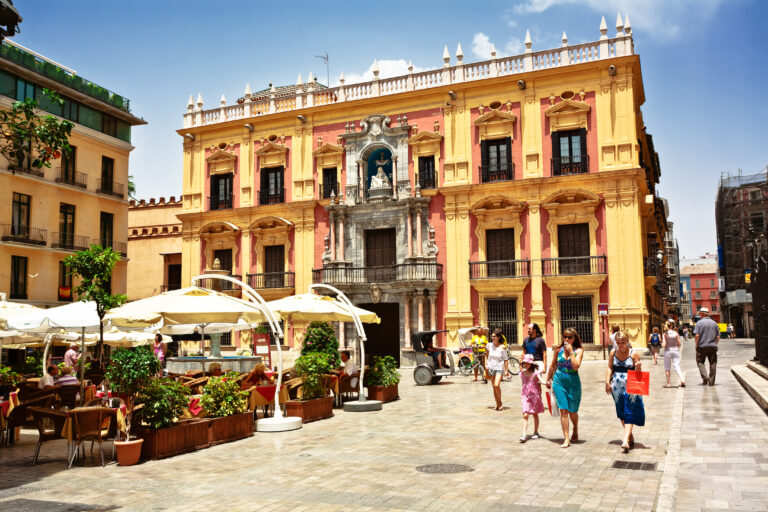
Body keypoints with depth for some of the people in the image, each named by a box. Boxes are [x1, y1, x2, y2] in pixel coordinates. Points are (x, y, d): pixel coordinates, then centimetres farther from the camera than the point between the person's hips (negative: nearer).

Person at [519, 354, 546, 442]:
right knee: (525, 415, -8)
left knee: (535, 414, 11)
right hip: (525, 395, 2)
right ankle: (524, 435, -11)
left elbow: (541, 380, -20)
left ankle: (536, 432, 27)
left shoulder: (536, 372, -7)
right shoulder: (522, 373, 5)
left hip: (535, 395, -2)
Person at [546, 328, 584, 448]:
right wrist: (548, 379, 20)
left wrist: (571, 352, -18)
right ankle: (566, 439, -2)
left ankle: (575, 431, 40)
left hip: (573, 382, -1)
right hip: (559, 381, 1)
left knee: (572, 411, 10)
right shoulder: (559, 350, 3)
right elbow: (552, 365, 15)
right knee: (563, 410, -5)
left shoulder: (579, 350, -4)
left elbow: (576, 366, -18)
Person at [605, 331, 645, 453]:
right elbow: (609, 368, 7)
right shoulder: (613, 353, 4)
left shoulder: (634, 354, -5)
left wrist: (638, 367, -25)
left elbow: (637, 373, -4)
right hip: (617, 387, 4)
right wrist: (607, 382, -4)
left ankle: (625, 441, -15)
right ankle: (630, 436, 31)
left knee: (629, 414, -8)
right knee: (621, 414, 13)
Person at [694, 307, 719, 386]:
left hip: (702, 346, -3)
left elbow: (697, 335, -14)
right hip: (713, 347, 4)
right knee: (713, 364, 7)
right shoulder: (714, 323, 7)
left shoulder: (699, 323, -6)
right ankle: (711, 382, 9)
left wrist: (696, 345, -2)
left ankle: (705, 377, -9)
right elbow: (718, 336, 8)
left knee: (700, 362, 9)